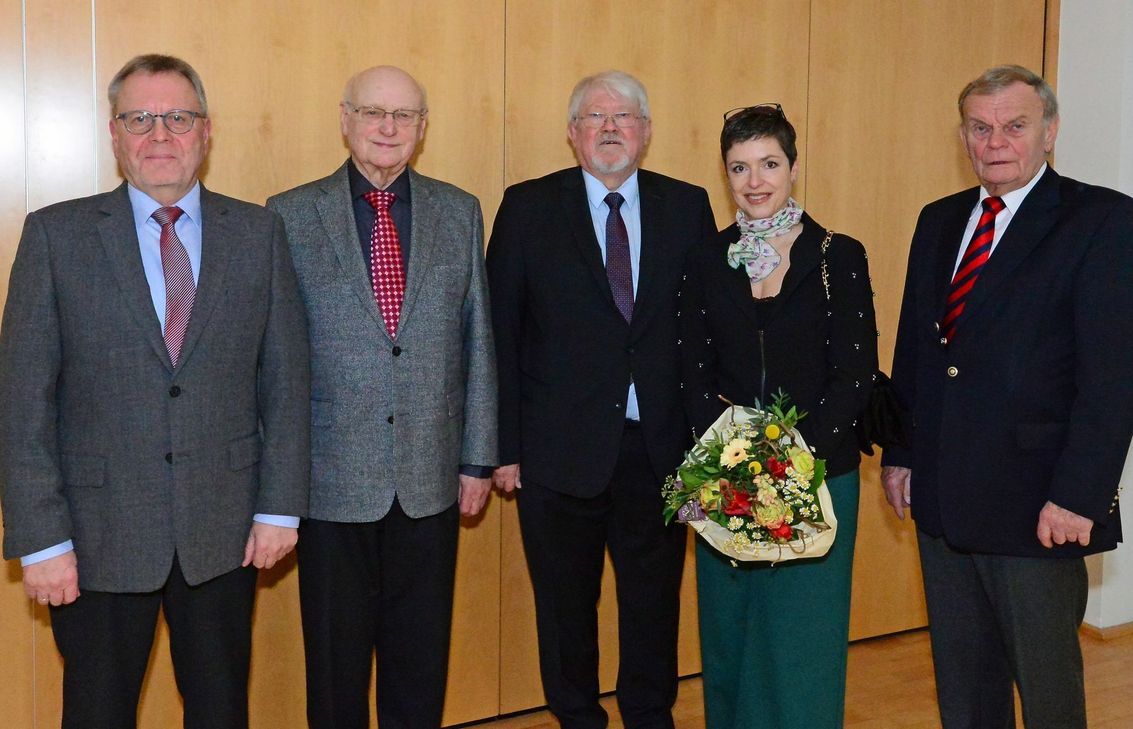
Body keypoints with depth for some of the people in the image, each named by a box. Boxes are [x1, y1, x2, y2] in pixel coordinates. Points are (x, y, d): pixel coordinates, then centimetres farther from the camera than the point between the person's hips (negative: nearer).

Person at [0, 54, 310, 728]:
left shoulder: (258, 233, 2)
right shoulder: (57, 235, -2)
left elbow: (286, 379, 3)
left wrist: (280, 508, -1)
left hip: (225, 531, 2)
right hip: (99, 536, -1)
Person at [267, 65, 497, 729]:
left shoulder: (460, 213, 5)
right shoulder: (291, 216, -2)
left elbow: (477, 343, 7)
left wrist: (478, 457, 6)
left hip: (431, 478, 2)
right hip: (332, 478, -2)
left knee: (423, 656, 14)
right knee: (336, 659, 12)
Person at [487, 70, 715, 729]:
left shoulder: (687, 206, 5)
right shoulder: (528, 207, 0)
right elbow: (500, 332, -2)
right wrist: (505, 445, -6)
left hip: (659, 450, 2)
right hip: (561, 450, -1)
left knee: (655, 606, 13)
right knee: (566, 607, 13)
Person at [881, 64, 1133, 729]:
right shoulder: (940, 220, 11)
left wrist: (1078, 497, -19)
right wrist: (899, 453, 11)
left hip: (1036, 506, -5)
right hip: (942, 499, 6)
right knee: (961, 675, 17)